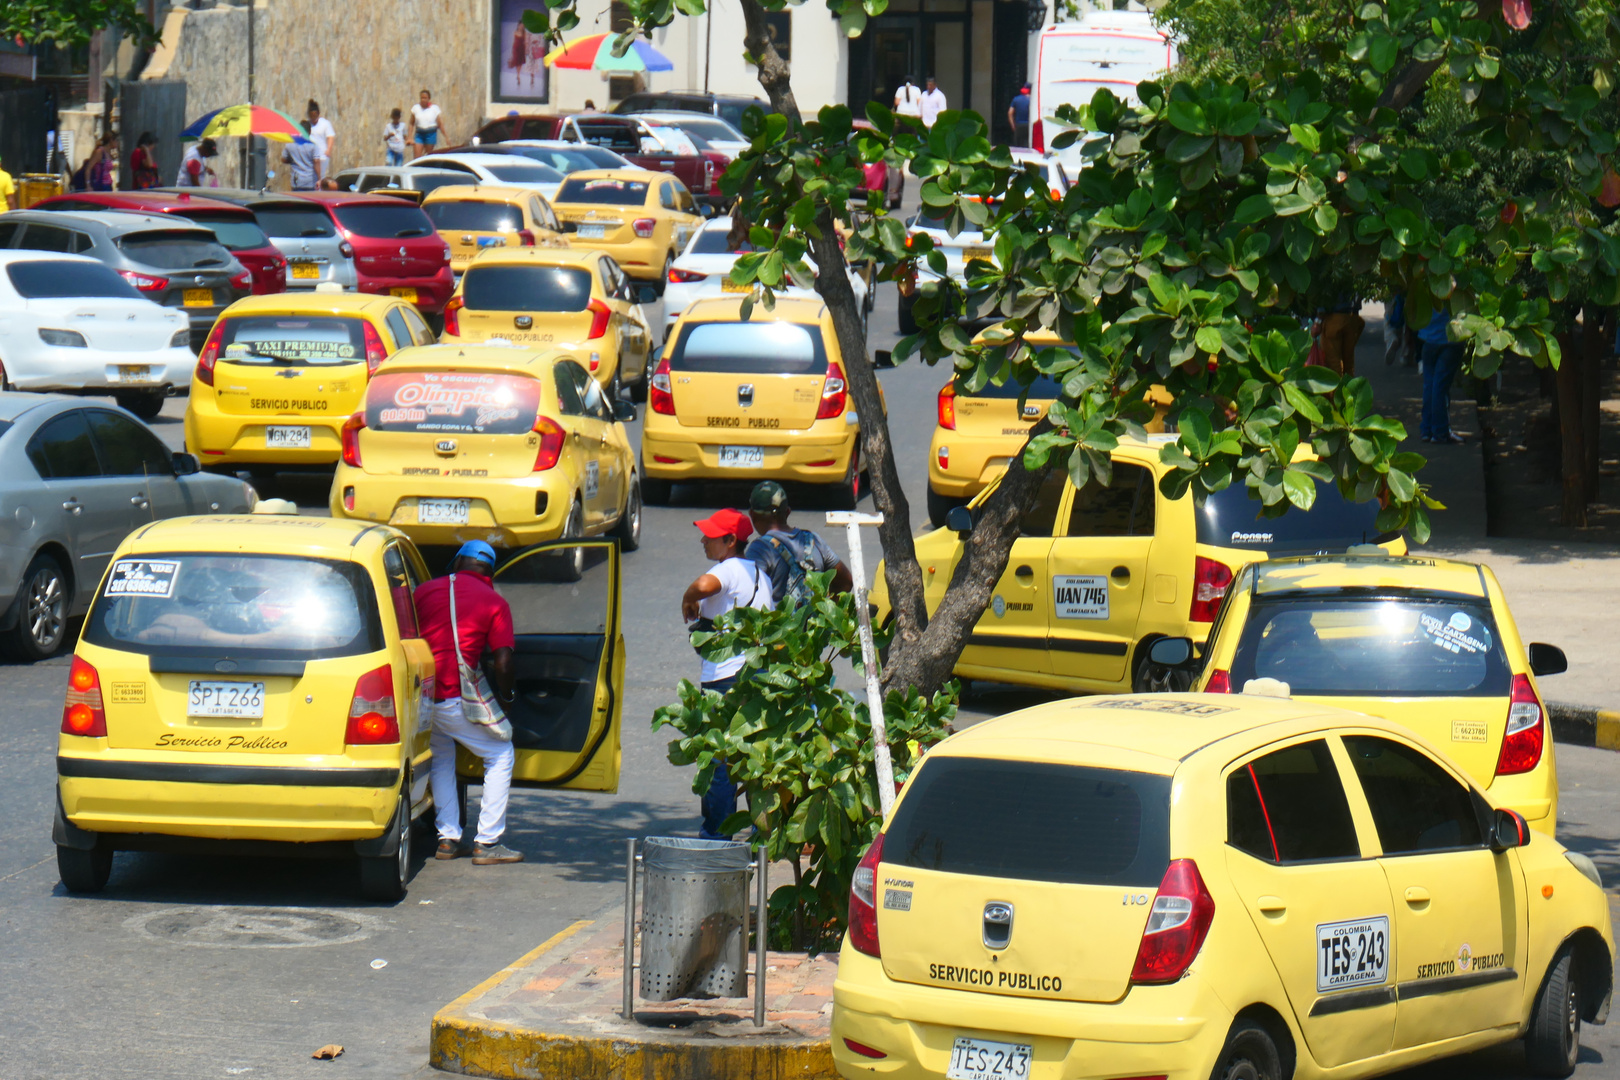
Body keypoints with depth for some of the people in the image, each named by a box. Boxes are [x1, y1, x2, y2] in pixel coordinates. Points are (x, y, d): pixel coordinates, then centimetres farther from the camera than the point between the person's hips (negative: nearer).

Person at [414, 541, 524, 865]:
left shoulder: (425, 590, 13)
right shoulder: (495, 603, 3)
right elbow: (503, 662, -6)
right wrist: (506, 695, 13)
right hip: (458, 698, -4)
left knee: (441, 759, 27)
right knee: (501, 755, 12)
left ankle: (447, 838, 22)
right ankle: (487, 843, 6)